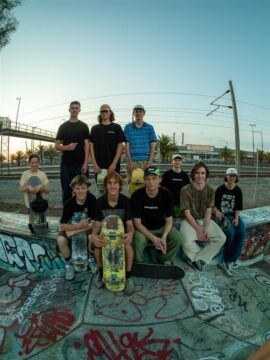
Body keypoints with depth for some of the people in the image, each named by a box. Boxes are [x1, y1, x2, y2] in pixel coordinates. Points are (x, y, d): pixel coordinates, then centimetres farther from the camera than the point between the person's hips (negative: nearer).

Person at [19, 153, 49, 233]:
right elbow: (21, 189, -7)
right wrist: (28, 187, -26)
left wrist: (41, 186, -27)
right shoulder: (25, 174, -7)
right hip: (30, 201, -1)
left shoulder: (42, 174, -5)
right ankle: (31, 224, 32)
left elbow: (47, 190, -7)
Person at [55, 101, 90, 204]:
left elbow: (87, 145, 0)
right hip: (66, 164, 1)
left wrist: (85, 163, -11)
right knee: (66, 191, 5)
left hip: (80, 164, -1)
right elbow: (57, 146, 9)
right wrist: (66, 147, -13)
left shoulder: (83, 126, 8)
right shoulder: (63, 126, 11)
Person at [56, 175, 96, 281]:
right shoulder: (69, 203, -19)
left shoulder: (92, 199, -22)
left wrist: (74, 231, -26)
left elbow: (93, 224, -22)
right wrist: (79, 225, -32)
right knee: (60, 239, -28)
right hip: (72, 227, 2)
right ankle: (69, 263, 1)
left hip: (88, 228, -1)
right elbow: (63, 226, -19)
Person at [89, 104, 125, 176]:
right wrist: (94, 164, -5)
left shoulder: (116, 127, 5)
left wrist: (114, 163, -10)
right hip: (99, 166, 2)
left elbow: (120, 146, -1)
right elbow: (91, 146, 6)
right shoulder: (95, 128, 10)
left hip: (113, 165, -1)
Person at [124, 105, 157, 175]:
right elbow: (127, 146, 3)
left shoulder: (149, 127, 9)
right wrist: (130, 162, -7)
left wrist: (149, 162, -7)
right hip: (133, 161, 0)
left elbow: (153, 146, 5)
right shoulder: (128, 127, 8)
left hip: (146, 161, 1)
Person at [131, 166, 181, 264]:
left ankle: (165, 261, 7)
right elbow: (137, 222, -17)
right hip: (143, 229, -2)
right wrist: (154, 239, -27)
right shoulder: (137, 195, -19)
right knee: (139, 241, -33)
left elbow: (169, 220, -8)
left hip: (161, 227, 3)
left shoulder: (166, 194, -12)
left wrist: (164, 236, -28)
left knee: (176, 237, -23)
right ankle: (138, 264, -1)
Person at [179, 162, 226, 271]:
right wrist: (198, 230, -17)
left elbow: (208, 211, -2)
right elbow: (187, 213, -12)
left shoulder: (210, 190, 0)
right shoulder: (186, 190, -13)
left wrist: (206, 229, -16)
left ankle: (197, 259, -5)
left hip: (205, 220, 4)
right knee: (188, 243, -30)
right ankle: (203, 256, 4)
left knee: (221, 238, -17)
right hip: (189, 221, -4)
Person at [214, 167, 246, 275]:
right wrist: (217, 212, -19)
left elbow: (238, 207, 6)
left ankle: (228, 261, -14)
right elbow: (213, 205, 0)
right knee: (231, 232, -30)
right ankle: (231, 261, -6)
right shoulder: (220, 189, -3)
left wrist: (236, 218, -10)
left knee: (242, 232, -24)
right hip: (222, 215, -3)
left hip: (234, 215, 4)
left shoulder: (238, 191, 6)